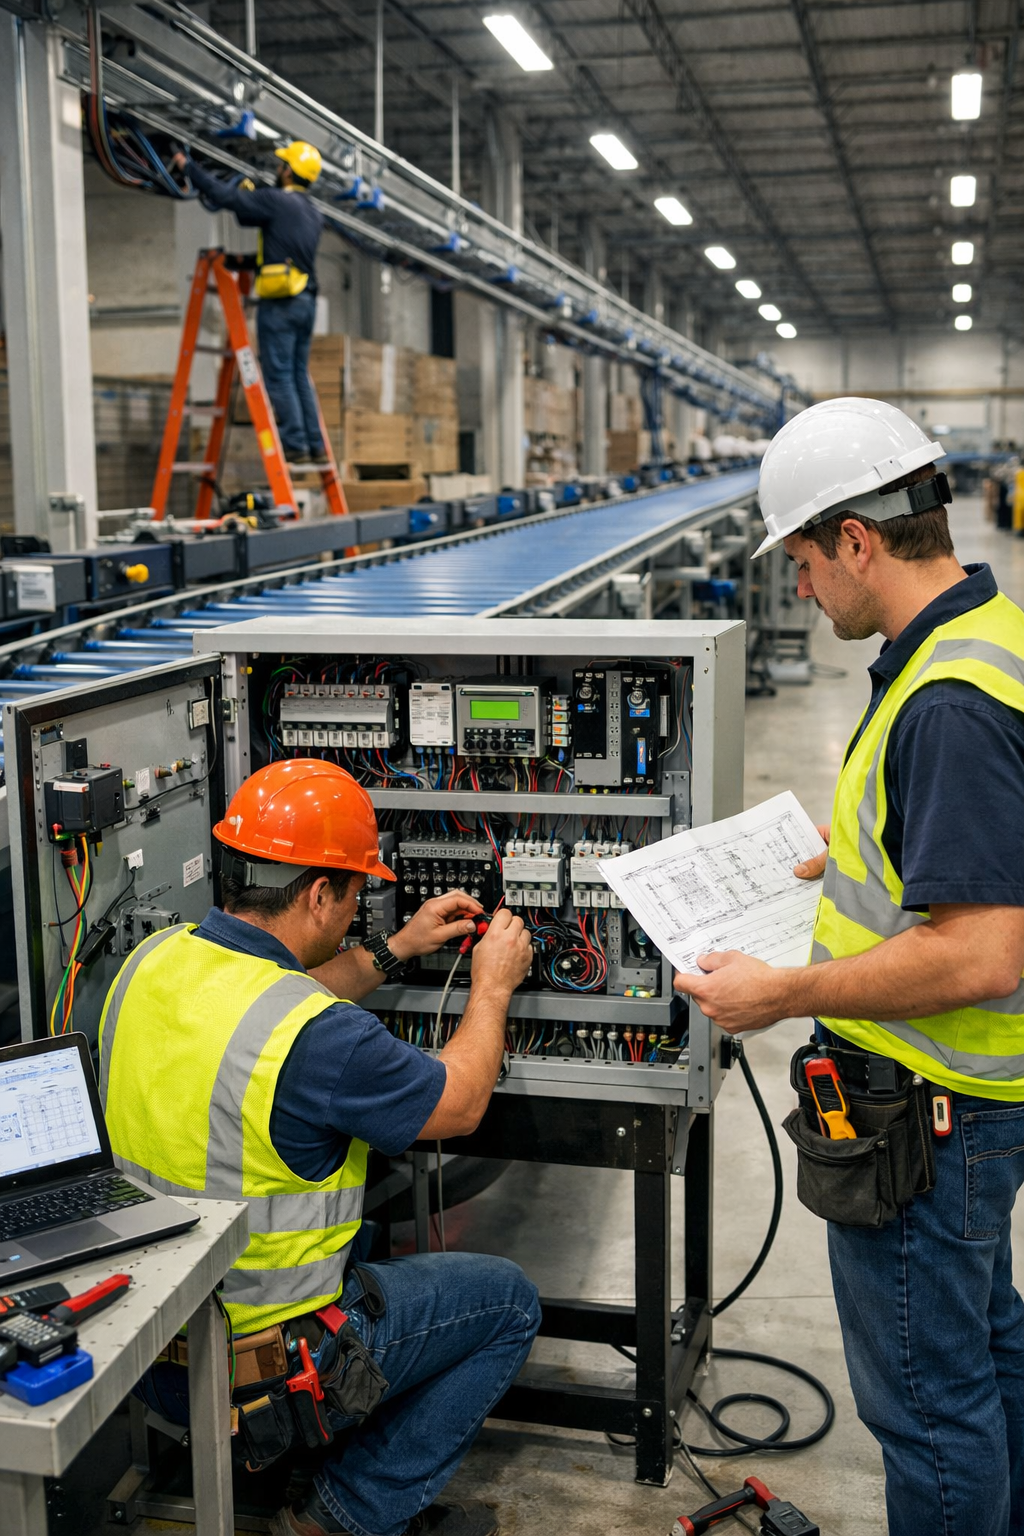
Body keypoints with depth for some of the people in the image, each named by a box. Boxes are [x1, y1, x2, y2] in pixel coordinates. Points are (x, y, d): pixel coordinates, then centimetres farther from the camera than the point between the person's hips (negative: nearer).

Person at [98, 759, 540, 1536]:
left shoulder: (152, 961, -6)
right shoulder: (319, 1039, -30)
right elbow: (459, 1104, -12)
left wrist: (395, 950, 16)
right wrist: (493, 984, 3)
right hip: (261, 1368, -8)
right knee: (508, 1302, 10)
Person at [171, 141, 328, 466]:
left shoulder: (276, 201, -9)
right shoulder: (314, 214, 15)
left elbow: (223, 195, -9)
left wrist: (187, 166, 3)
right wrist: (251, 196, 28)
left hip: (280, 303, -8)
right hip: (307, 301, 8)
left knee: (279, 376, -4)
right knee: (299, 376, 12)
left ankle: (296, 446, -7)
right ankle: (316, 447, 10)